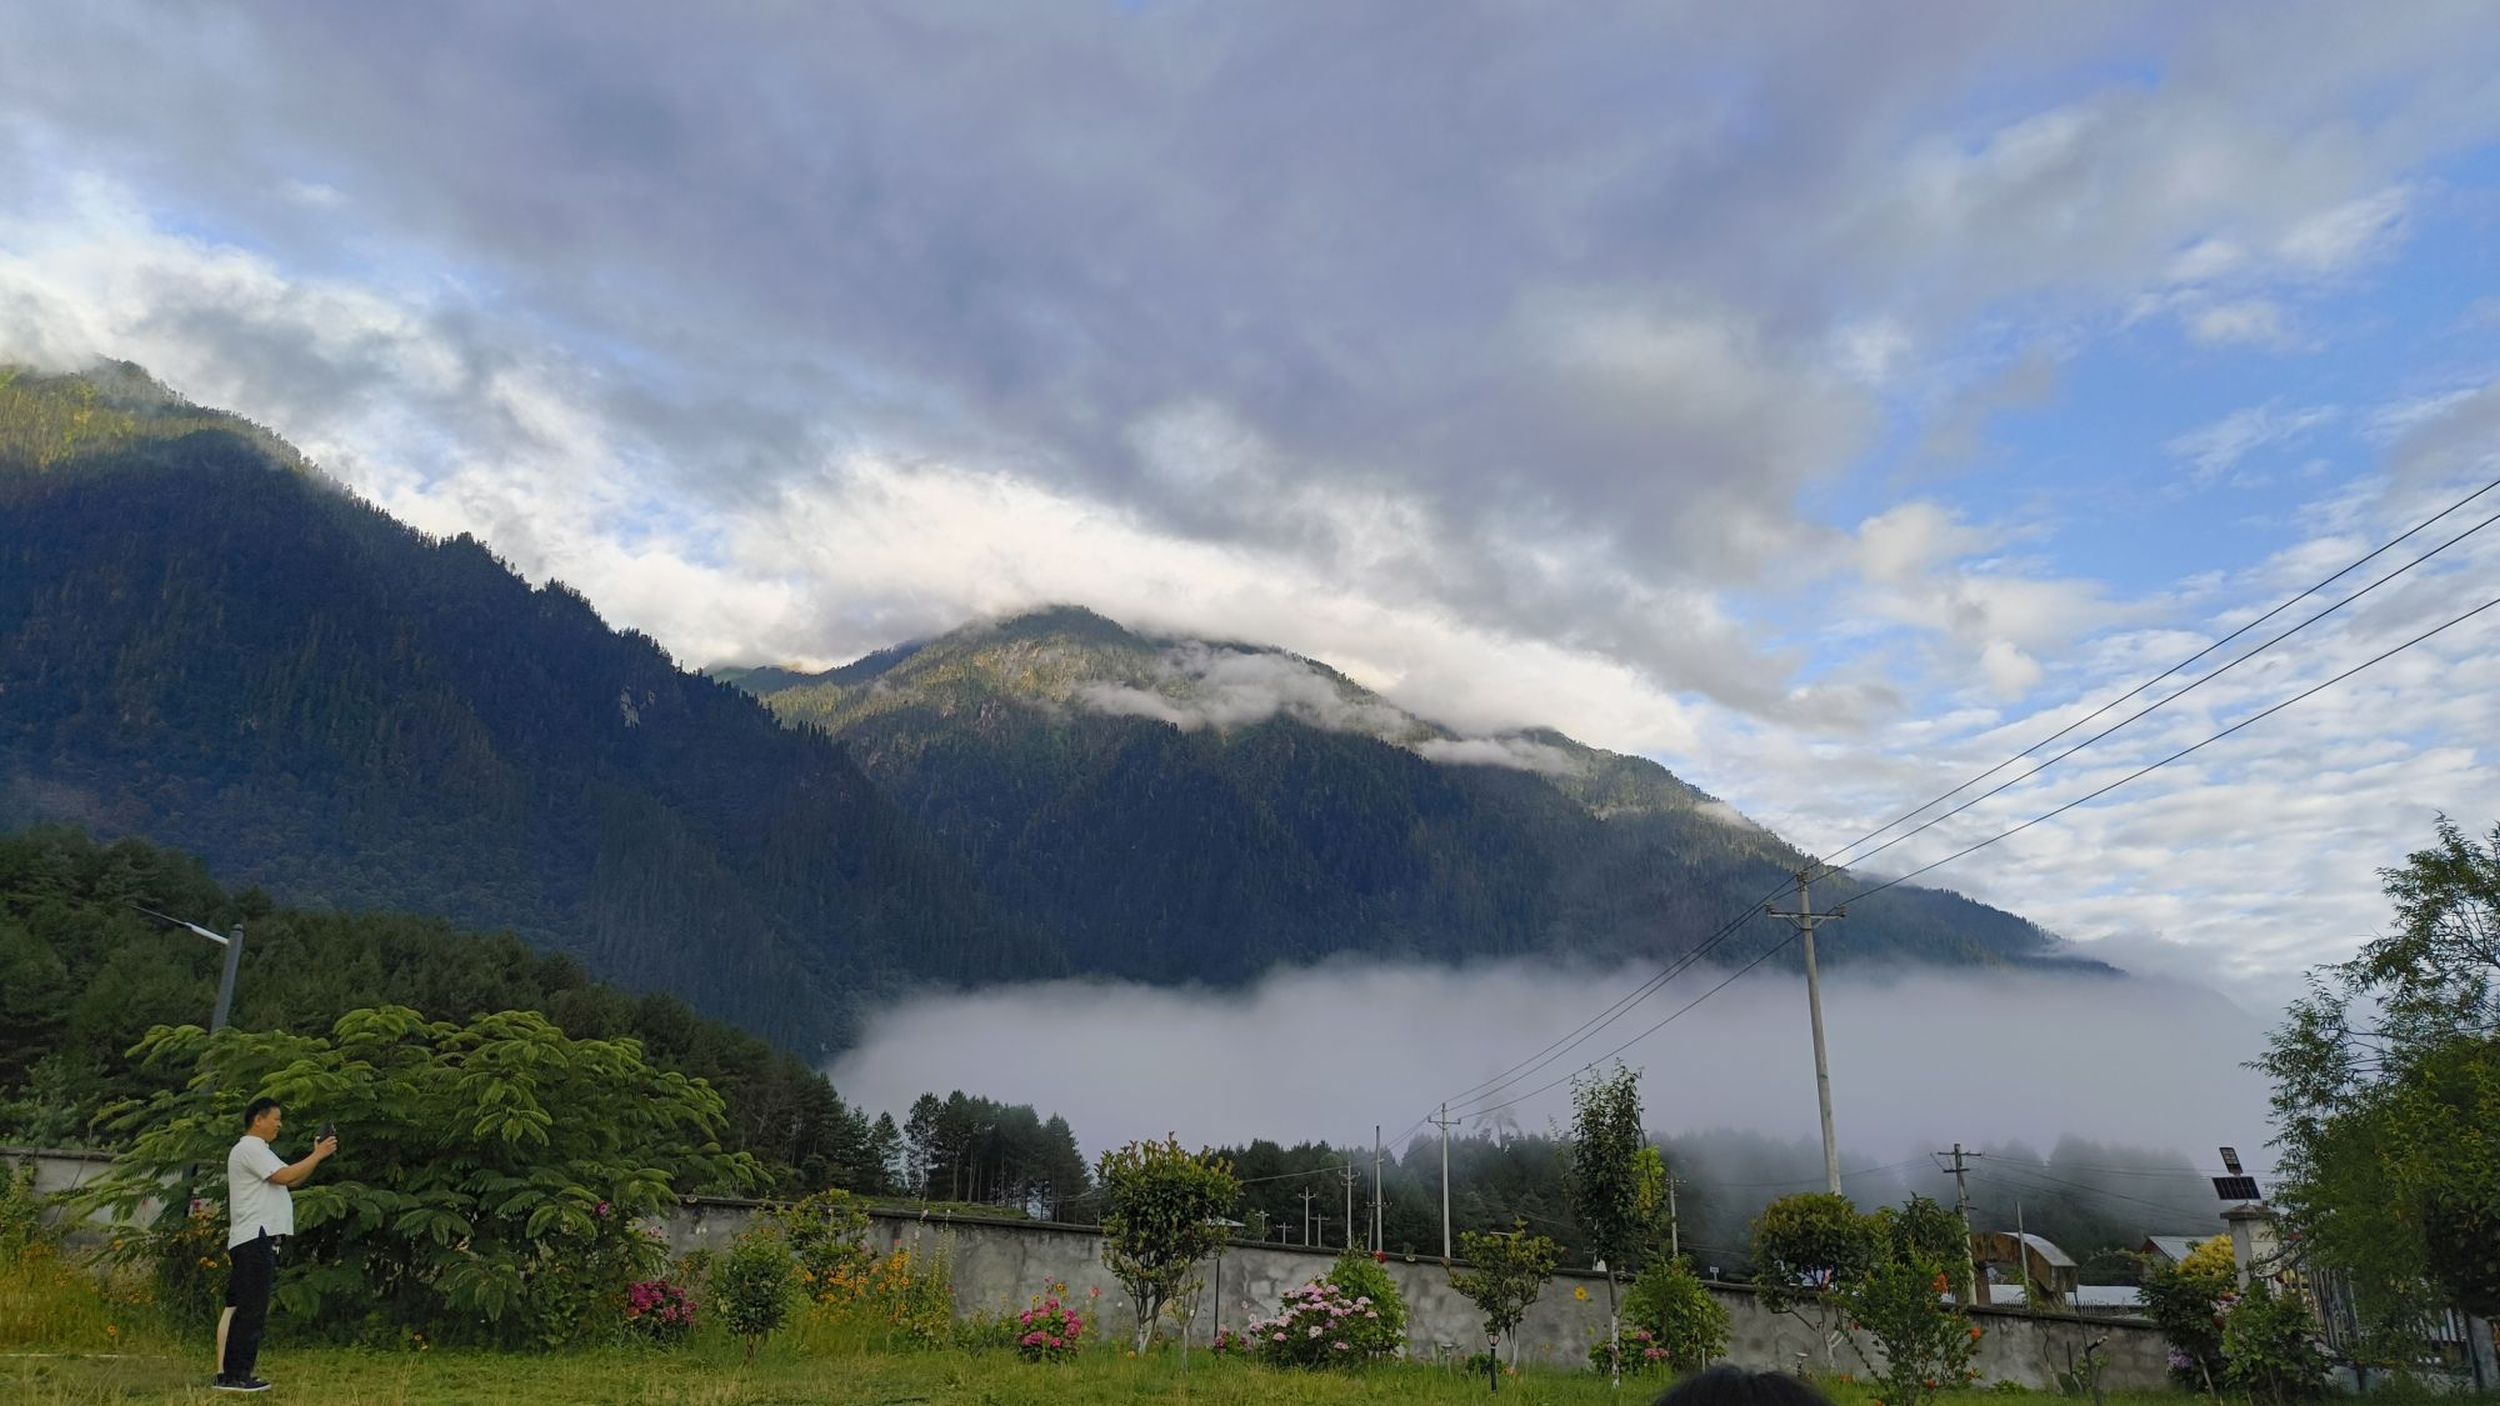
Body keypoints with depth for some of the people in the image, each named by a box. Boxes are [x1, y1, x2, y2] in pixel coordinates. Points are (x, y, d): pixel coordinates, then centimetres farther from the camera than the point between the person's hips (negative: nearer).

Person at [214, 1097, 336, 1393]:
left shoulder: (258, 1151, 25)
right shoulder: (249, 1148, -8)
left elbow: (292, 1181, 22)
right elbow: (285, 1176, -19)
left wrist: (317, 1156, 10)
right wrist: (318, 1156, -10)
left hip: (262, 1240, 11)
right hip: (254, 1238, -11)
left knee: (248, 1309, 9)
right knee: (251, 1309, -10)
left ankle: (233, 1374, 11)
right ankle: (234, 1375, -8)